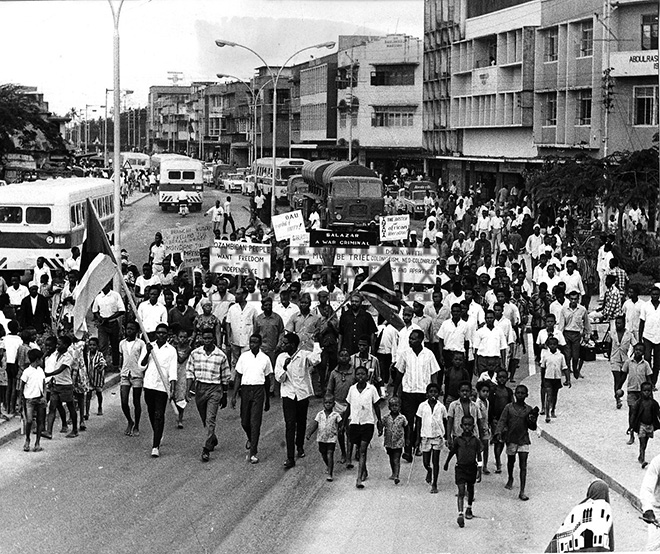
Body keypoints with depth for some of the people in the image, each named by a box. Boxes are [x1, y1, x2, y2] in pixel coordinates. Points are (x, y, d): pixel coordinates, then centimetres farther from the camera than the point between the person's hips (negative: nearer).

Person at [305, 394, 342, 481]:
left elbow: (340, 425, 1)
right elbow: (314, 425, 0)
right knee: (323, 455, 17)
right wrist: (309, 434, -8)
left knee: (329, 455, -12)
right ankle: (328, 466, 47)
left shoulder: (336, 415, -6)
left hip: (331, 439, -3)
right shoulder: (320, 414, 0)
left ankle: (329, 474, -10)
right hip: (321, 438, 4)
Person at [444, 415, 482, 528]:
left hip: (472, 468, 2)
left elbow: (479, 457, -2)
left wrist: (479, 472, -6)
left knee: (470, 489, 19)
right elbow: (452, 452, 11)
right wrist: (446, 463, 22)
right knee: (461, 491, -10)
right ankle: (460, 514, -17)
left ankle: (469, 509, 41)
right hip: (460, 468, -2)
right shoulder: (458, 440, -4)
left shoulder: (475, 441, -3)